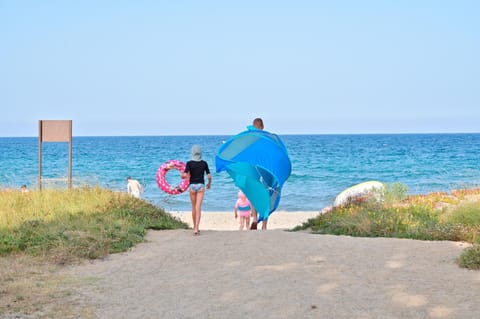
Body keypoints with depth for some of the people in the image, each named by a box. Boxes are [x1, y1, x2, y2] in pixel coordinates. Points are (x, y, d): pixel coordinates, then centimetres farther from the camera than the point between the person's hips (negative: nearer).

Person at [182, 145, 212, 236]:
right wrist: (209, 183, 18)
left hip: (192, 186, 0)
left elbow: (184, 175, -16)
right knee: (198, 208, -5)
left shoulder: (189, 163, -7)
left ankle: (195, 227, 27)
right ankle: (196, 228, -18)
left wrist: (183, 175, 7)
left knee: (194, 207, 15)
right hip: (201, 186, 0)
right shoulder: (204, 163, -2)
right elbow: (209, 176, -2)